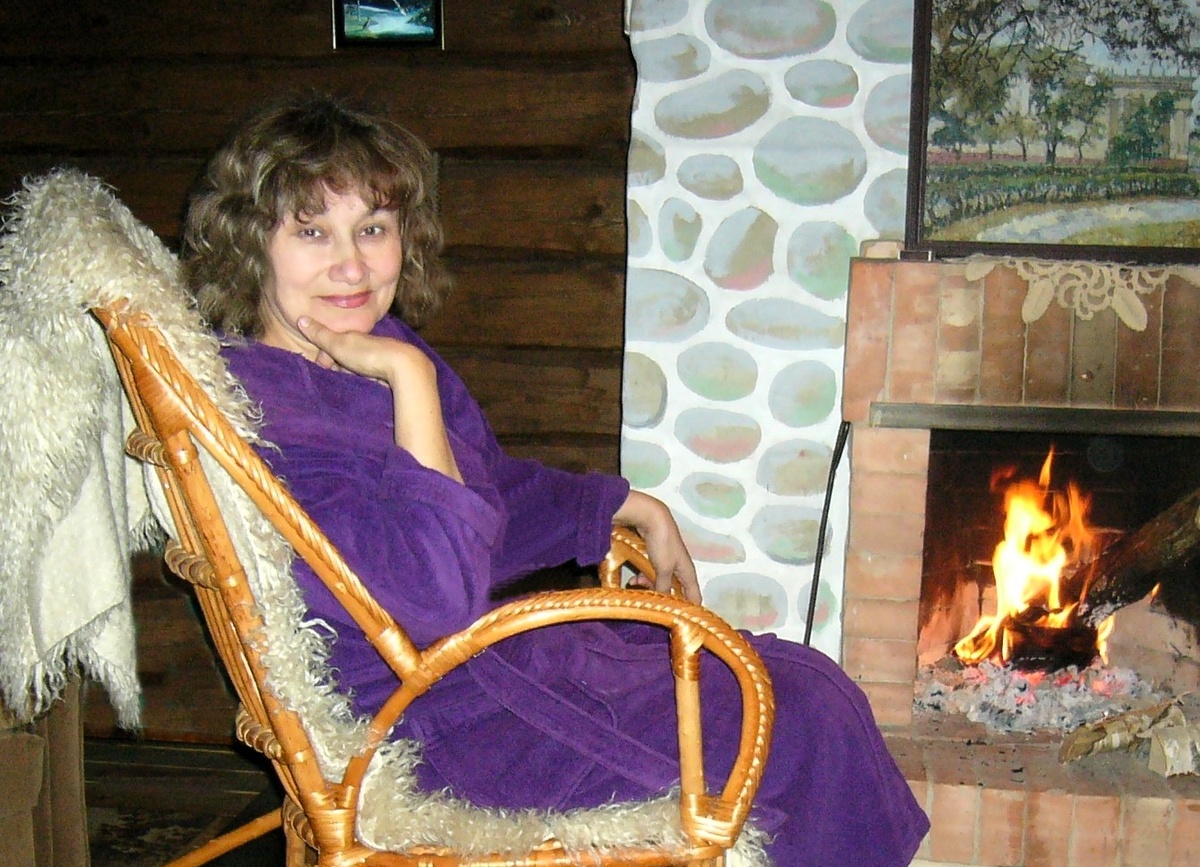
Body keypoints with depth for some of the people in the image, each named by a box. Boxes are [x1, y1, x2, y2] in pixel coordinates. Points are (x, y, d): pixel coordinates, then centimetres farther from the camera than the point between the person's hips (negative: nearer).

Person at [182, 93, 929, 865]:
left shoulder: (381, 348, 6)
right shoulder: (258, 417, -23)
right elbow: (440, 596, -31)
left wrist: (638, 509, 20)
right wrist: (411, 381, -27)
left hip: (506, 647, 9)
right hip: (439, 729, -9)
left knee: (806, 679, 6)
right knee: (804, 726, -10)